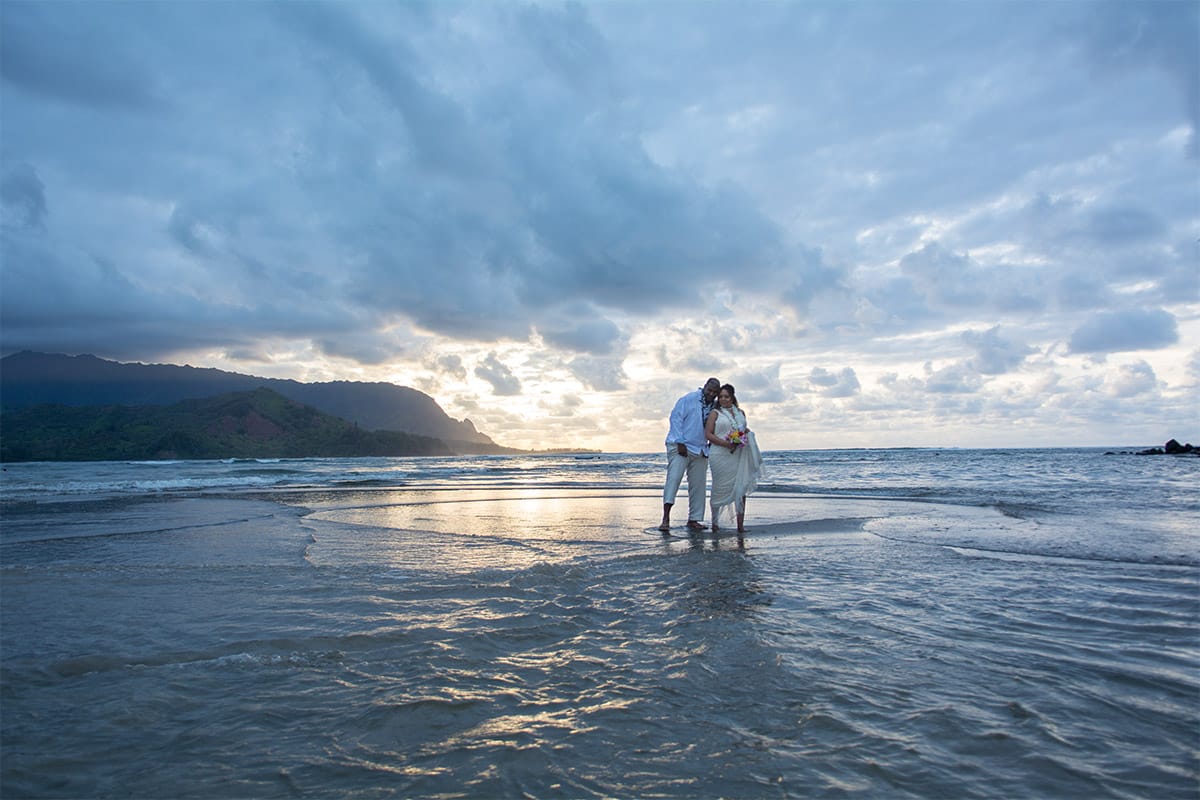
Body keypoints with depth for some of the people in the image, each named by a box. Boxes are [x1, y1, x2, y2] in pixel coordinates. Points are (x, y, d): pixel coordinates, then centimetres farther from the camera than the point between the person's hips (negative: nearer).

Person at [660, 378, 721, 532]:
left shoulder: (714, 407, 12)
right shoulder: (688, 399, -5)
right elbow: (675, 418, -9)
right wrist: (680, 443, -15)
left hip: (700, 450, 6)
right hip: (680, 447, -6)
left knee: (698, 485, 6)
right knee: (674, 477, -17)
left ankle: (694, 519, 13)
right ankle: (666, 517, -21)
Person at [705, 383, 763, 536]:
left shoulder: (741, 413, 17)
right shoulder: (715, 413, 3)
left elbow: (745, 429, 30)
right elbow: (708, 434, -5)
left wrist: (747, 433, 5)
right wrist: (726, 444, -16)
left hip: (739, 455, 4)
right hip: (721, 455, -3)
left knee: (741, 488, -5)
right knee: (720, 488, 2)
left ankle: (740, 525, -5)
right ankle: (715, 522, 17)